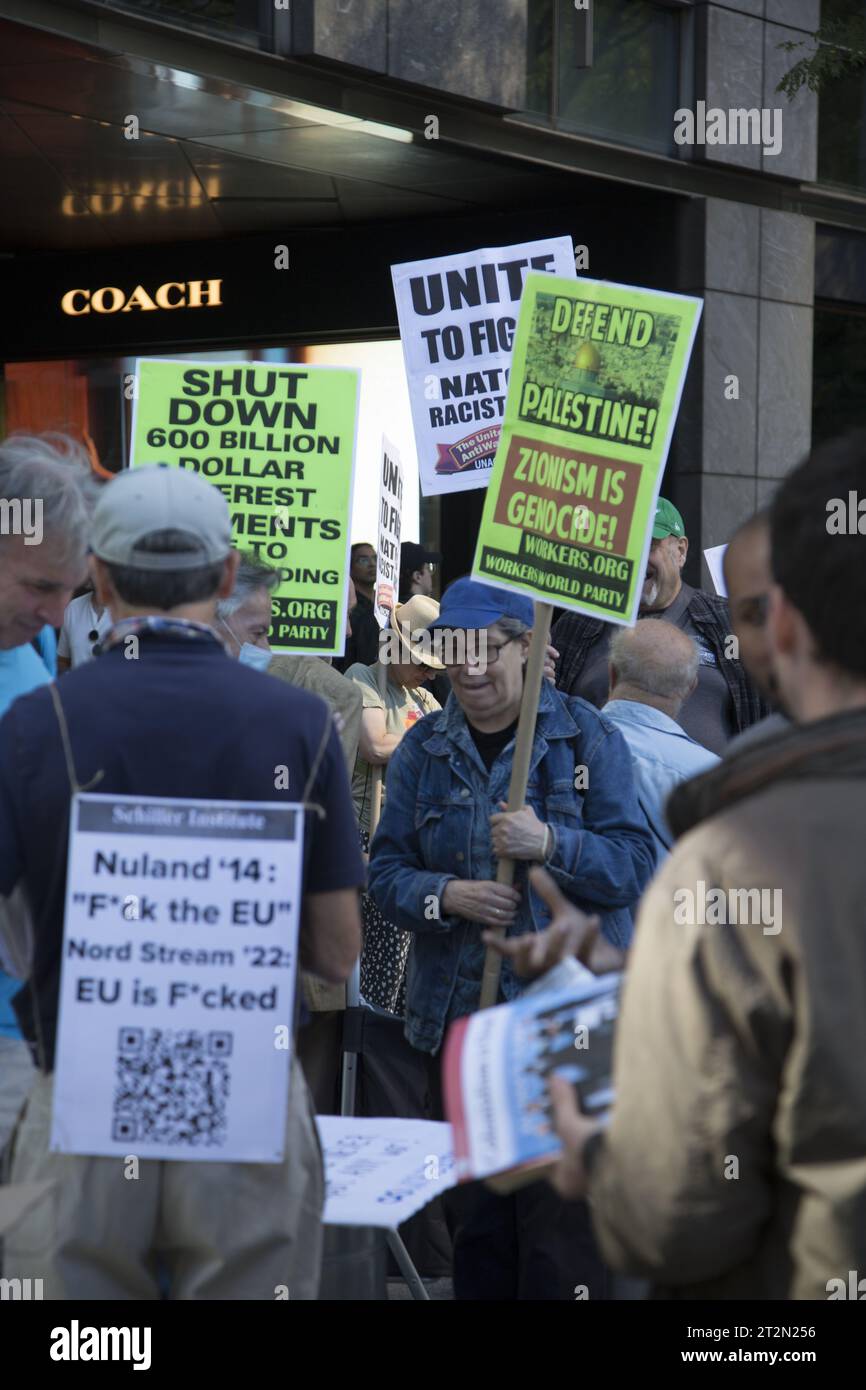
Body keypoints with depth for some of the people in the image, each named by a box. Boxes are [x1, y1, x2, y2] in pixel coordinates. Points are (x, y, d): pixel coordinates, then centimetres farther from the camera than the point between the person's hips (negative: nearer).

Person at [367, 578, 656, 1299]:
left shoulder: (587, 737, 0)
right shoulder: (423, 748, 10)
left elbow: (634, 862, -6)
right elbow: (386, 870, 6)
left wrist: (550, 844, -22)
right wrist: (445, 895, -14)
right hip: (456, 1016, 4)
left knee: (563, 1224, -8)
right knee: (474, 1218, 10)